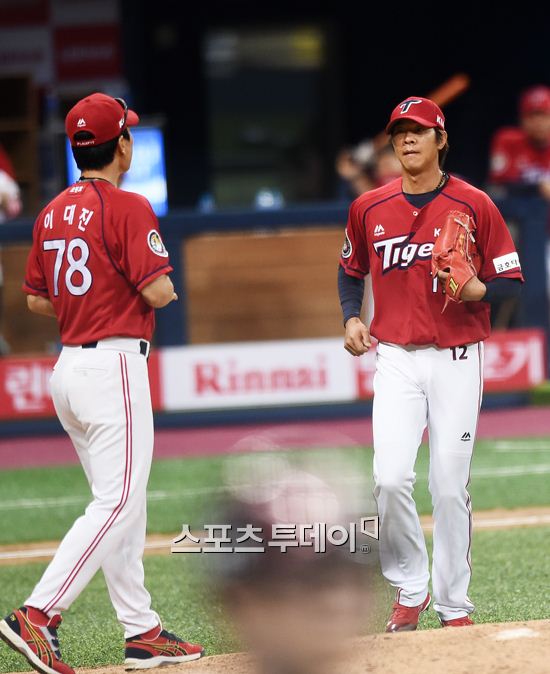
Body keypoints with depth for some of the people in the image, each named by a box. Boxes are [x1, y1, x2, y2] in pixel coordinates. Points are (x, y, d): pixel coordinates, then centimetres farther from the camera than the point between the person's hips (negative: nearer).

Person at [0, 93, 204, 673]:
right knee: (117, 505, -9)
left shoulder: (52, 213, 10)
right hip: (115, 365, -9)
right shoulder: (128, 208, -13)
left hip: (68, 365, 9)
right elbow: (157, 291, -18)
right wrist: (166, 289, 4)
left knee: (121, 502, 13)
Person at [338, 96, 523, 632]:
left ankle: (453, 605, 11)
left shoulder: (474, 205, -3)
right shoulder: (369, 209, 5)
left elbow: (511, 281, 0)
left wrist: (478, 290, -21)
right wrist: (351, 318, 4)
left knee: (450, 487, 0)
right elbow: (351, 270, 22)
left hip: (457, 360, -2)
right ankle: (409, 588, 6)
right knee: (390, 478, -13)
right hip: (396, 359, 2)